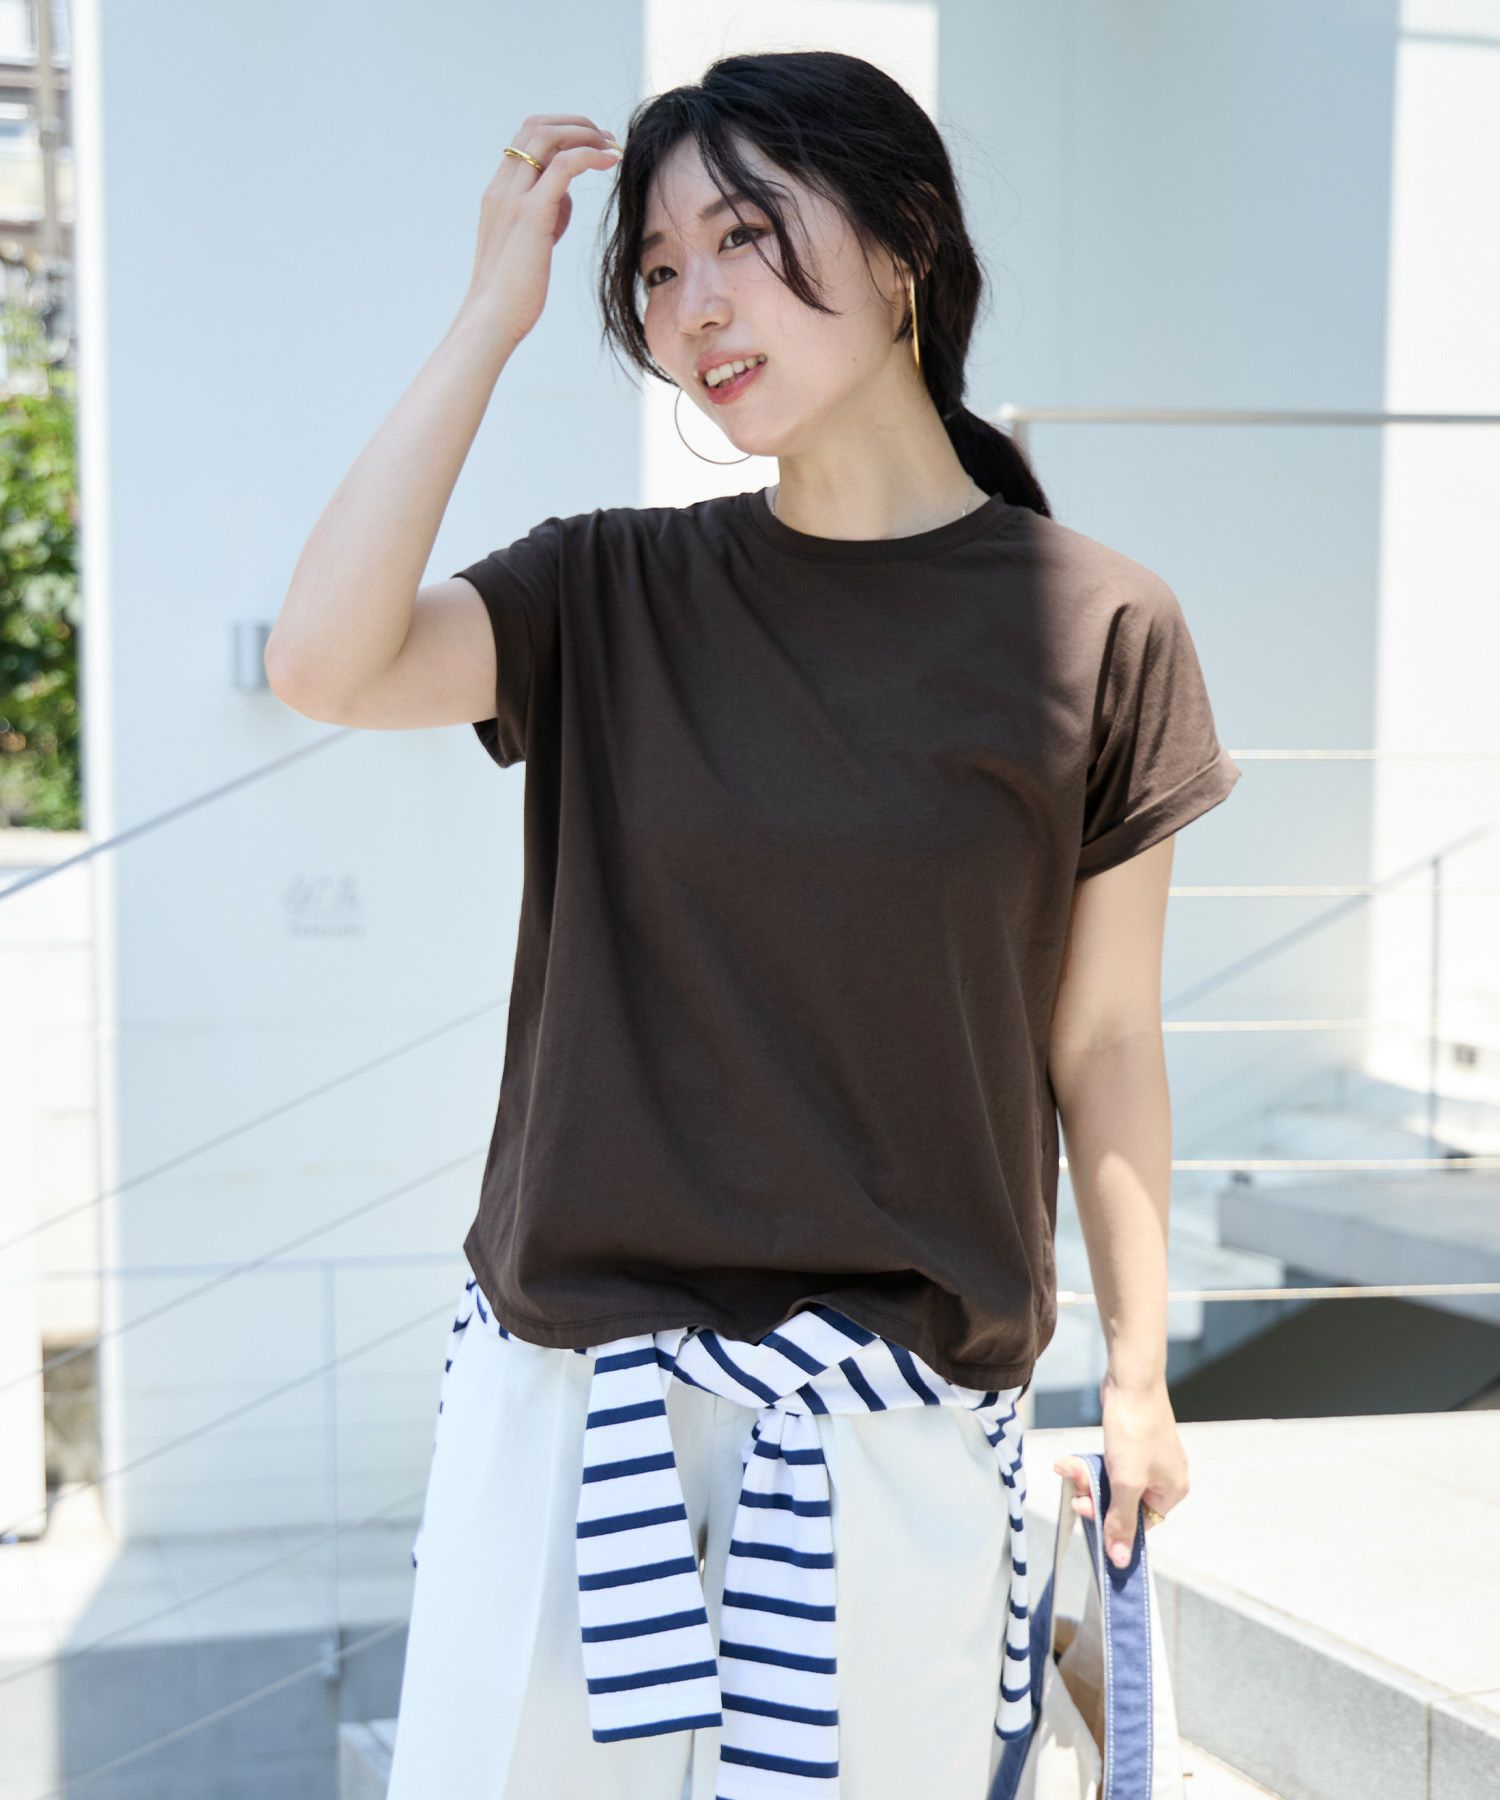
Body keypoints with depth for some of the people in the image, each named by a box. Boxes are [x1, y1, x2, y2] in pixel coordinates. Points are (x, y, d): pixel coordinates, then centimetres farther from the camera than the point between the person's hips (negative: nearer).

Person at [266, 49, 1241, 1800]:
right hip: (565, 1383, 2)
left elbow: (1102, 1042, 3)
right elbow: (324, 660, -16)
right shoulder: (613, 592, 2)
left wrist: (1137, 1373, 6)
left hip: (894, 1424, -1)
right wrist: (494, 311, -12)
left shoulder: (1096, 630, -3)